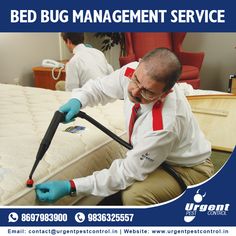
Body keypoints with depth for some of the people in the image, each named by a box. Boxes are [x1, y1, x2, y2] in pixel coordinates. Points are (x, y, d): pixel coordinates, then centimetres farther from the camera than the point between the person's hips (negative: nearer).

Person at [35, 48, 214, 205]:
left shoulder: (164, 125, -40)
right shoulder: (132, 71, -21)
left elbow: (128, 172, -31)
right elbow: (102, 87, -1)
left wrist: (71, 186, -31)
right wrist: (78, 100, -23)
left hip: (189, 169, -7)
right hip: (155, 157, 7)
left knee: (134, 195, -30)